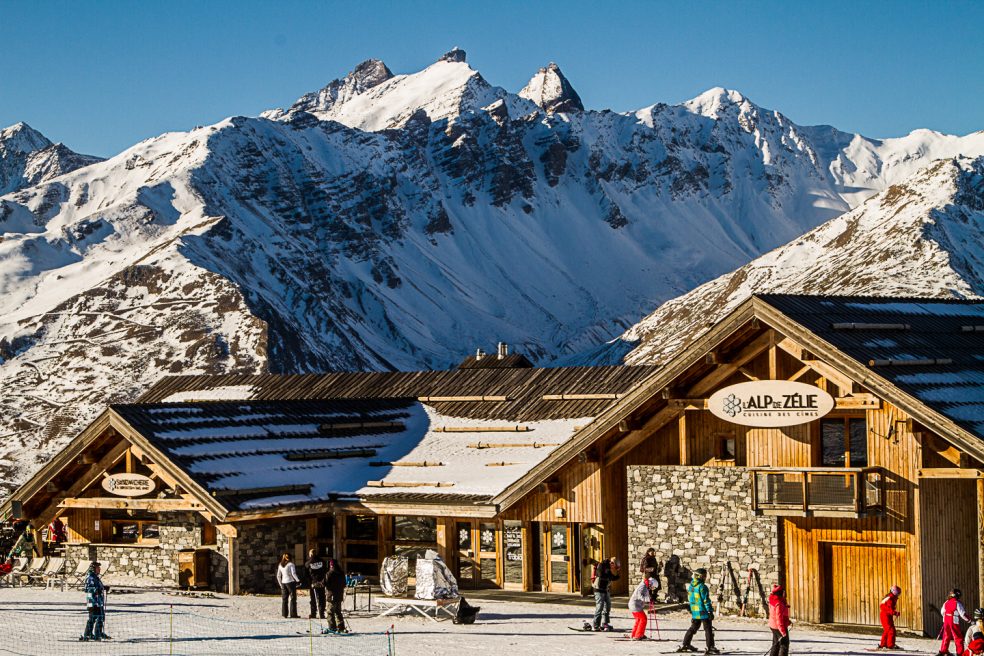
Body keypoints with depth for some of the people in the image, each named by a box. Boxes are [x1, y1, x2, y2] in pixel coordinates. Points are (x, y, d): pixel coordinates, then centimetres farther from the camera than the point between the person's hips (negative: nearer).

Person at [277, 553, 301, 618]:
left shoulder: (280, 565, 9)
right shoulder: (291, 564, -8)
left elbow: (278, 576, 13)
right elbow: (293, 573, -18)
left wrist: (280, 584, 19)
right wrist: (298, 580, -11)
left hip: (283, 583, 6)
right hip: (290, 582, -6)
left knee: (284, 599, 10)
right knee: (293, 598, -2)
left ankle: (284, 614, 9)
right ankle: (293, 614, -5)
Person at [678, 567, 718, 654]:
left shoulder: (690, 586, 7)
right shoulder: (702, 587, -18)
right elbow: (706, 600, -18)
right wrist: (710, 611, -14)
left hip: (694, 611, 8)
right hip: (703, 611, -7)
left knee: (693, 627, 20)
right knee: (708, 629, 0)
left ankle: (685, 644, 22)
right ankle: (710, 647, -2)